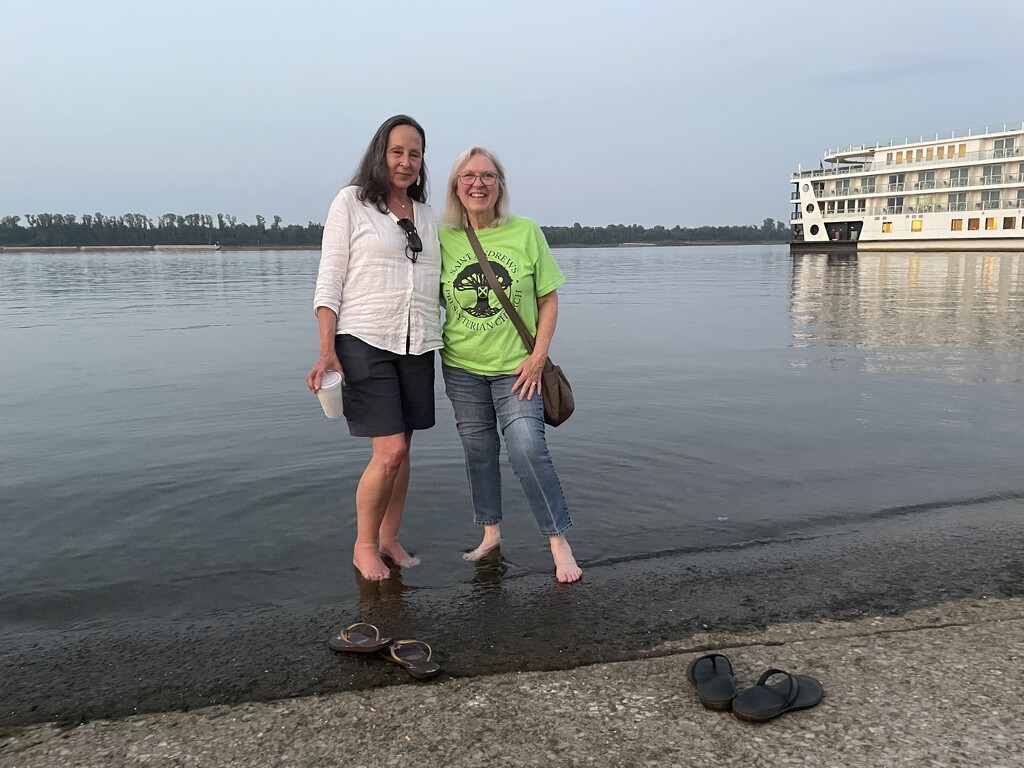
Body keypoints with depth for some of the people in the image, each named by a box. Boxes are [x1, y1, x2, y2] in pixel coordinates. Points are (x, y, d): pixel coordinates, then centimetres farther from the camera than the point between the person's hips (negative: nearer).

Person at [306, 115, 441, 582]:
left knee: (401, 451, 9)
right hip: (365, 343, -5)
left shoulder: (425, 215, 15)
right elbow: (328, 283, -4)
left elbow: (439, 284, 19)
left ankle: (389, 539, 25)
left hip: (418, 346, 5)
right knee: (390, 451, -11)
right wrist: (327, 351, -12)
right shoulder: (352, 202, 0)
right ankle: (363, 546, 11)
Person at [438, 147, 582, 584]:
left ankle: (559, 543, 1)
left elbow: (548, 300, -2)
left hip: (516, 367, -3)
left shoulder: (526, 232, -6)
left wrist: (538, 357, -9)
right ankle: (491, 533, 30)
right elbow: (435, 298, 10)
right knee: (478, 452, 12)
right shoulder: (443, 239, -1)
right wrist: (431, 348, -1)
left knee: (527, 449, -14)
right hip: (462, 367, 3)